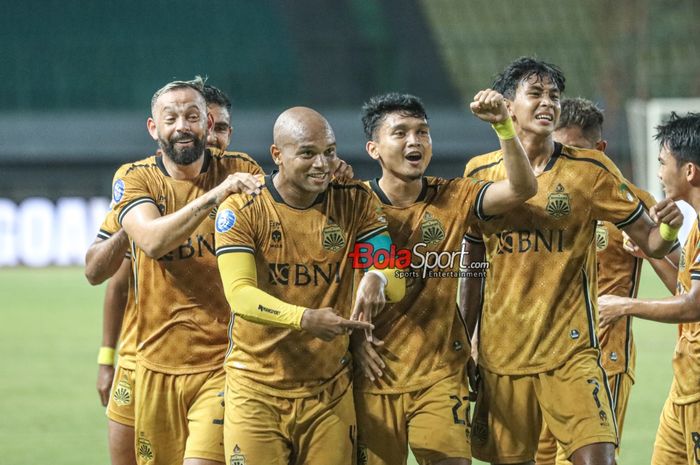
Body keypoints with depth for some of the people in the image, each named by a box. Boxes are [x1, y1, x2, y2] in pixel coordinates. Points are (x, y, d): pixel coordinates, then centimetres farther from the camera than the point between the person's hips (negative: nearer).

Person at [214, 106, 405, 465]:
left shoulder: (355, 203, 1)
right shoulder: (241, 211, -7)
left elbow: (396, 284, -3)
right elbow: (239, 294, -19)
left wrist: (377, 278, -29)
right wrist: (305, 318, -36)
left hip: (330, 391, 2)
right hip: (257, 391, -2)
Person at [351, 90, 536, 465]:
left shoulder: (452, 198, 2)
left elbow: (521, 189, -11)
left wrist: (503, 126, -23)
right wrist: (353, 337, -9)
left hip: (441, 373, 1)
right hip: (374, 374, -1)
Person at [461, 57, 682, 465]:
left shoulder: (590, 169, -1)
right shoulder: (480, 173, 5)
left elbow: (651, 243, 0)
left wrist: (667, 228, -23)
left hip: (571, 351, -2)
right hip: (500, 352, 2)